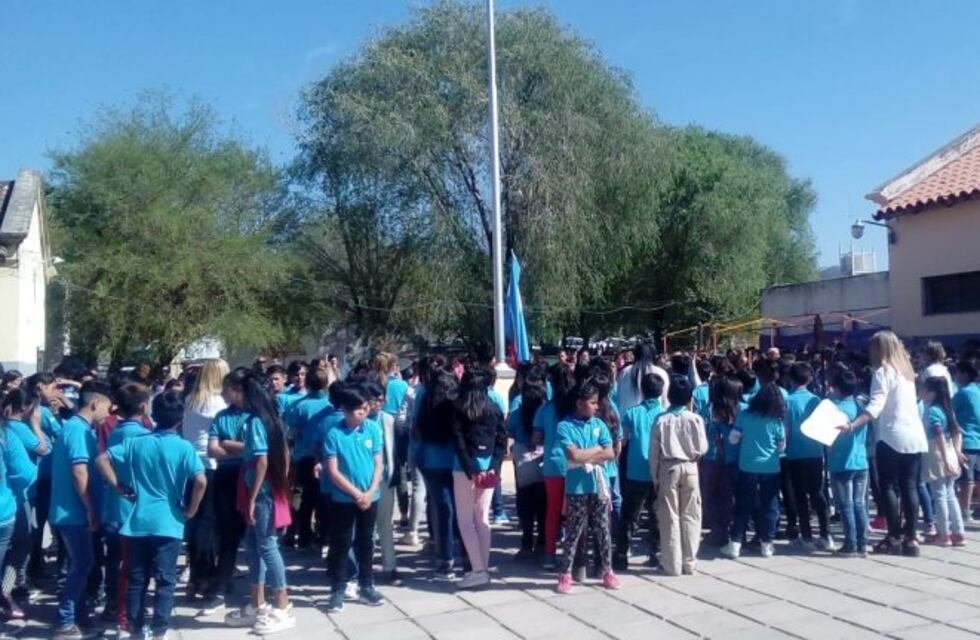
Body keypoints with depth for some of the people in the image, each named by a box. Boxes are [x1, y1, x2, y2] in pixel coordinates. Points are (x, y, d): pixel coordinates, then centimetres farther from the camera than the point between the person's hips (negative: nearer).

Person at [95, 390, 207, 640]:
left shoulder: (135, 442, 3)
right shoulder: (184, 447, -8)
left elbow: (102, 460, 1)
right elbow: (201, 481, -20)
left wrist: (119, 488, 5)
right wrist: (190, 510, -5)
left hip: (137, 521, 3)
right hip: (168, 523, -3)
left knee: (137, 578, 14)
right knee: (165, 580, 4)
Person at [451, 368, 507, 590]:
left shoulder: (459, 409, -6)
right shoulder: (495, 409, 6)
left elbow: (458, 441, -12)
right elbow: (502, 440, 2)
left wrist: (470, 469, -12)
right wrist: (495, 467, -1)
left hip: (467, 466, -4)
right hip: (488, 465, 4)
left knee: (465, 520, 2)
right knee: (482, 518, 12)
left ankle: (478, 569, -5)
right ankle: (484, 568, 13)